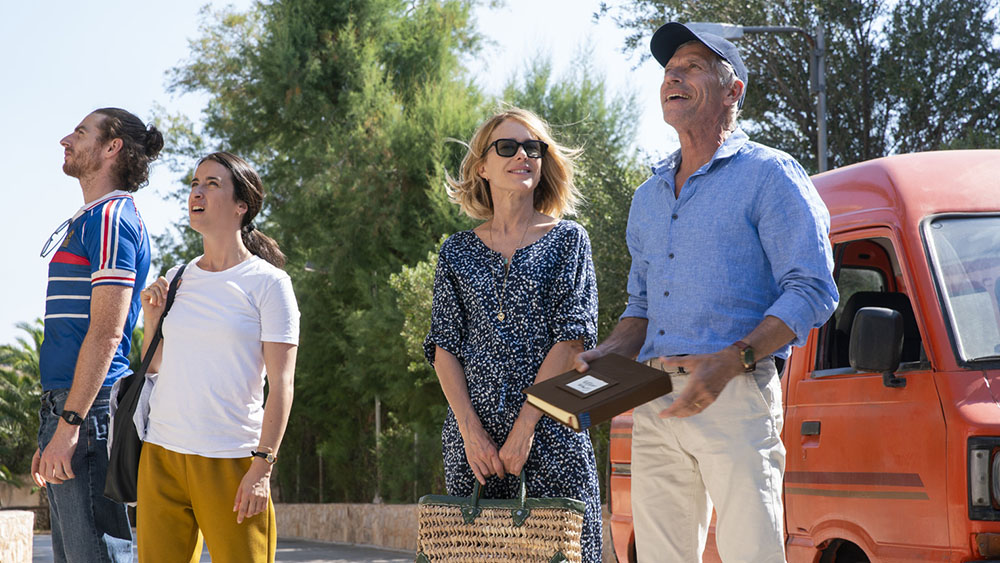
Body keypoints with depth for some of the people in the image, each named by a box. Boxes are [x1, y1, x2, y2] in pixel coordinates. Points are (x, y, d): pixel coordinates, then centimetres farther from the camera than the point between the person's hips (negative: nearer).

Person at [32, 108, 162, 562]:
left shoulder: (110, 218, -9)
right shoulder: (85, 220, 21)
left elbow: (106, 333, -18)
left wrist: (68, 426, -22)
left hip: (89, 407, -10)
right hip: (67, 406, 10)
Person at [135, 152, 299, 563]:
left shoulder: (268, 282, -2)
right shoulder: (177, 280, 13)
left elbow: (281, 385, -6)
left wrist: (262, 466, -13)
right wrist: (152, 320, 5)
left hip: (233, 460, -4)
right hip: (161, 452, 5)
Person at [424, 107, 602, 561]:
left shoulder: (568, 239, 6)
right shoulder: (458, 251, 12)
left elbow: (571, 337, -3)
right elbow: (444, 347, 7)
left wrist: (525, 427, -11)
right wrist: (471, 430, -7)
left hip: (551, 433, -2)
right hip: (472, 430, 2)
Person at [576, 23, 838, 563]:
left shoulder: (769, 175, 1)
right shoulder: (648, 197, 23)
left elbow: (811, 291, -8)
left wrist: (733, 359, -20)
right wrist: (608, 354, 8)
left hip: (736, 397, -6)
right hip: (654, 405, 6)